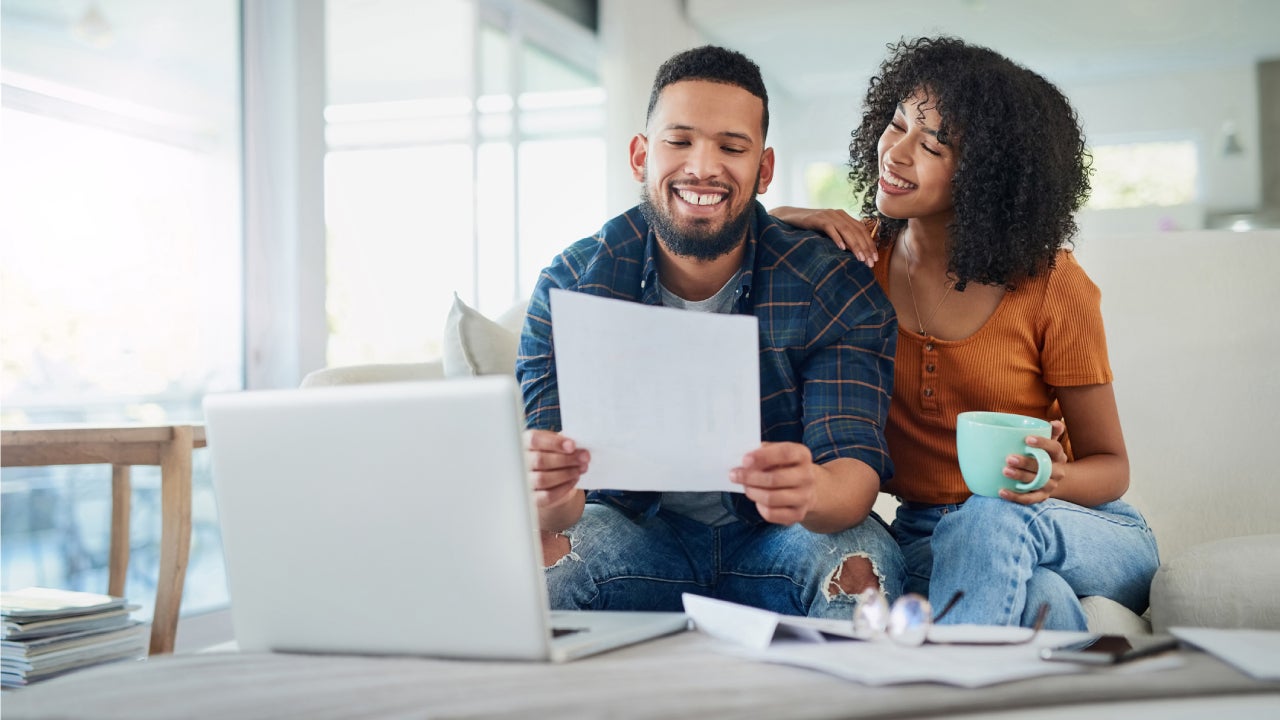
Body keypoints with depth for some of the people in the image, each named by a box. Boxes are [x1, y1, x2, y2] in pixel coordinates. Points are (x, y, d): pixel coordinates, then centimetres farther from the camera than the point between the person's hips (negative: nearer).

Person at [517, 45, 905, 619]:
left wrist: (811, 491, -50)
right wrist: (549, 499, -45)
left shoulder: (834, 288, -12)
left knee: (861, 563, -32)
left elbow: (857, 468, -23)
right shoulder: (572, 285, -10)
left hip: (777, 540, 0)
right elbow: (557, 500, -17)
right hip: (637, 529, 1)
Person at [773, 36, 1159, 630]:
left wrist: (1054, 479, -27)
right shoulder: (863, 252, -1)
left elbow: (1110, 465, -3)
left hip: (1089, 537, 0)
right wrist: (805, 222, -11)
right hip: (923, 535, 0)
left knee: (994, 520, -37)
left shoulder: (1051, 286, -10)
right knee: (1038, 597, -36)